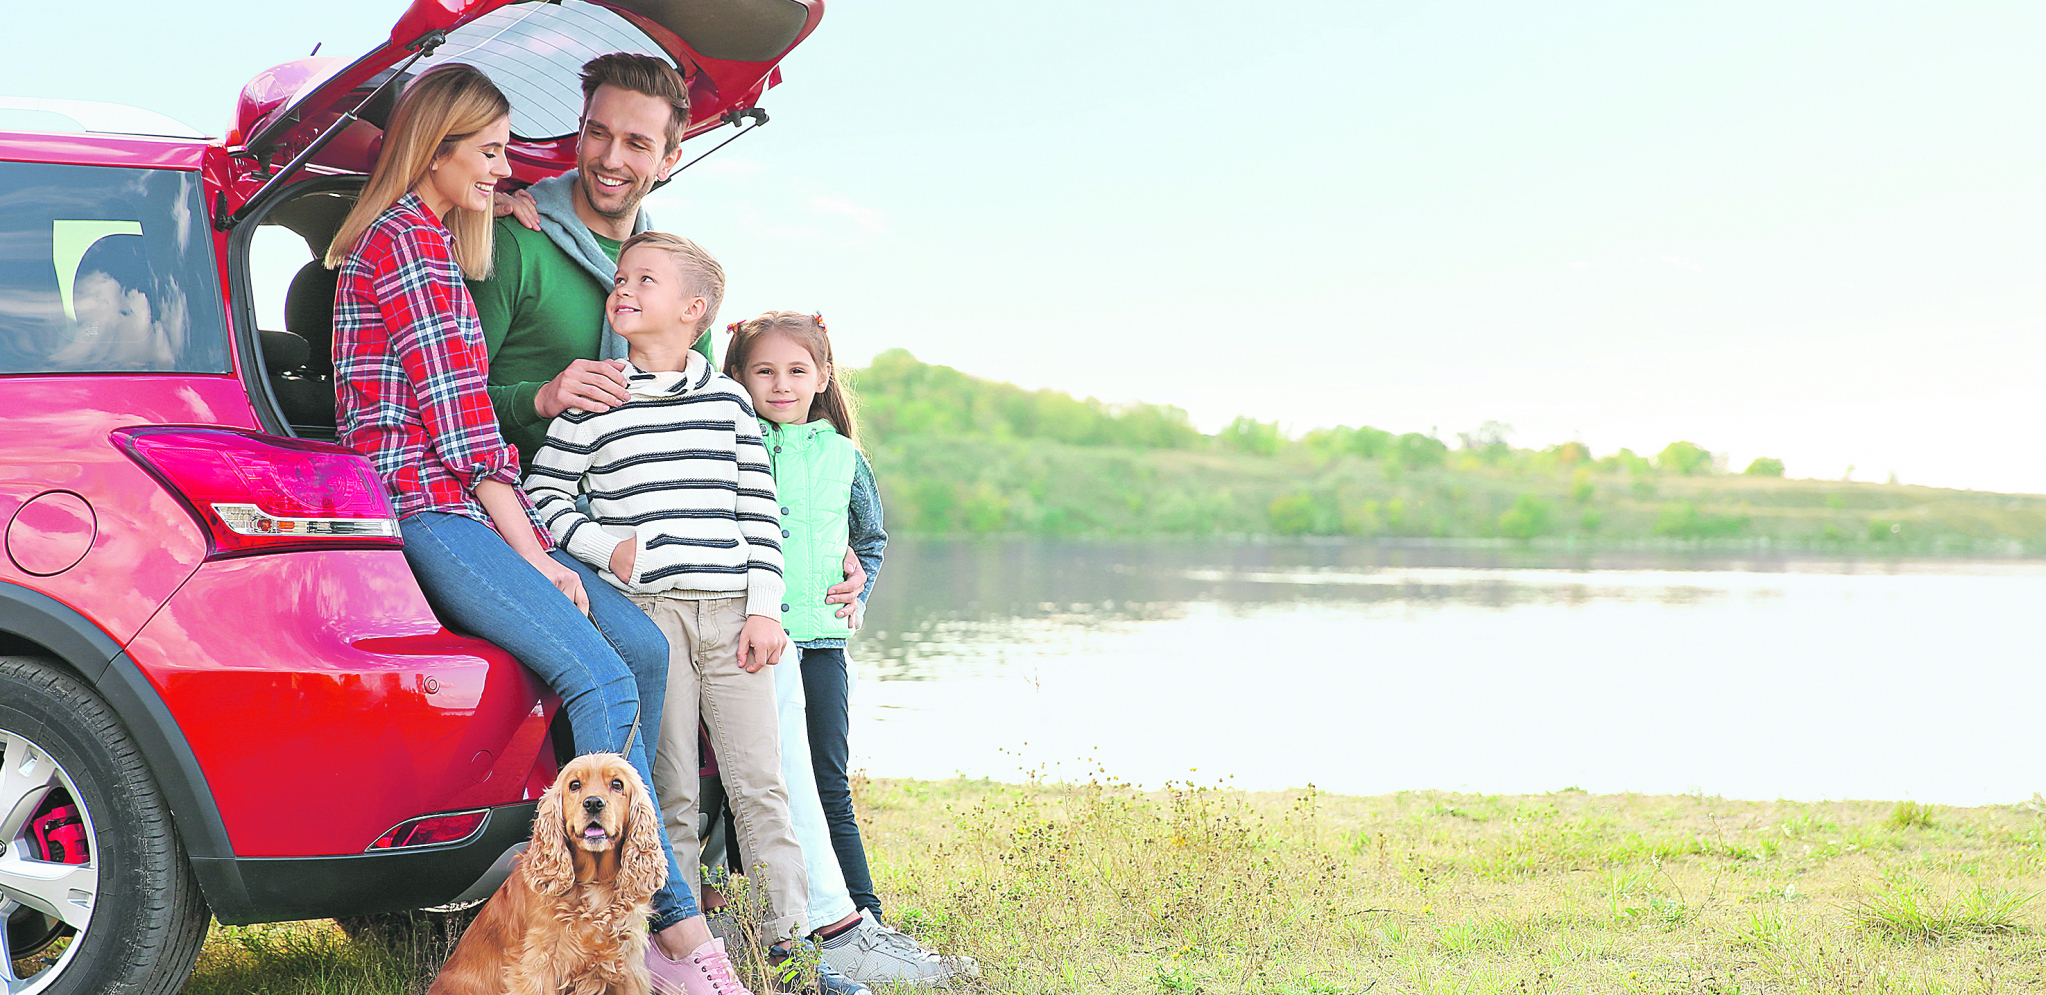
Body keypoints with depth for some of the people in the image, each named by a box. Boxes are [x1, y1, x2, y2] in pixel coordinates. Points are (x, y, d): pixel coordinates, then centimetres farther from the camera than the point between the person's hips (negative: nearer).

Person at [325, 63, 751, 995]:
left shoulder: (433, 239, 25)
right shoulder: (407, 241, -7)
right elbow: (459, 423, -12)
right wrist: (535, 556, -12)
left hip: (467, 506, 10)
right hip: (423, 507, -10)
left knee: (642, 647, -7)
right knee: (601, 678, -24)